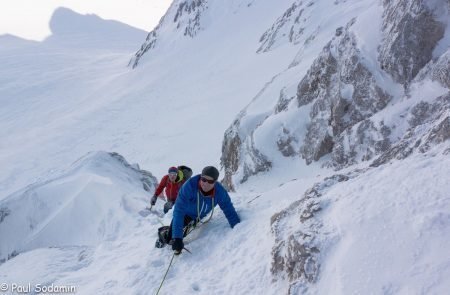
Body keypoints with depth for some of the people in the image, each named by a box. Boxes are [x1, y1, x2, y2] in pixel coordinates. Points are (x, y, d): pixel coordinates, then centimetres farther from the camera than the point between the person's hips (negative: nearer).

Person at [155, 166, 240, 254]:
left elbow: (230, 211, -22)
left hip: (200, 217, 3)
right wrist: (177, 238, -49)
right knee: (170, 239, -7)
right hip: (185, 213, -3)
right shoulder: (189, 186, -41)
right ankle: (164, 232, 29)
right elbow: (179, 211, -43)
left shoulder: (220, 192, -32)